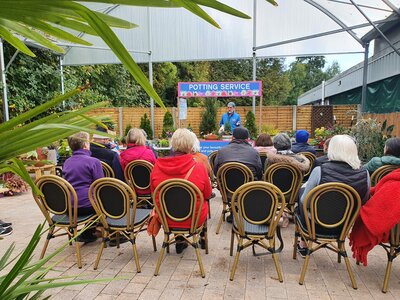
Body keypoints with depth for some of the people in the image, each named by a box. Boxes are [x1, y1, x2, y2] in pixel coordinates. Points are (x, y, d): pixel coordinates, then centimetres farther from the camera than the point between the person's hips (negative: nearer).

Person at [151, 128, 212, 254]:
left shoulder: (158, 165, -15)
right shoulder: (199, 167, -21)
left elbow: (153, 192, 1)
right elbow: (207, 194, -5)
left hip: (166, 219, 2)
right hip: (194, 219, -1)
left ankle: (179, 241, 37)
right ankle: (203, 238, 46)